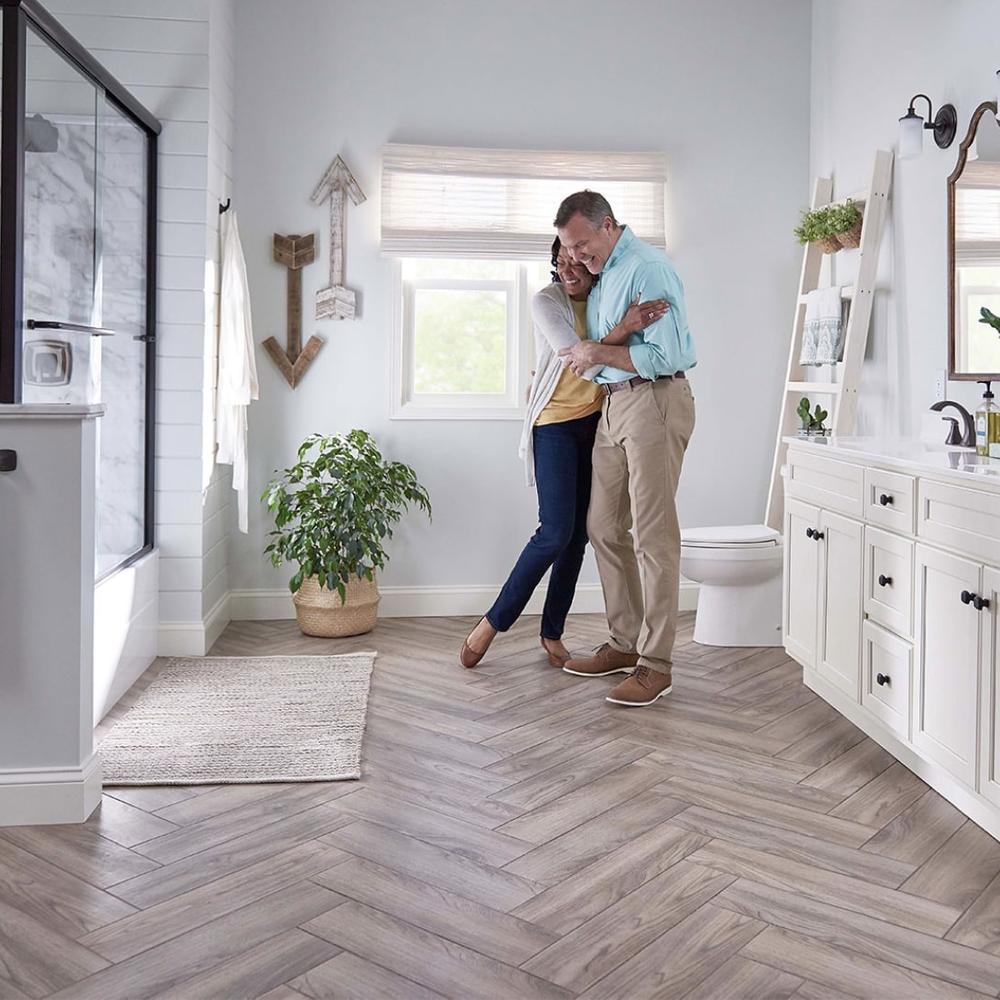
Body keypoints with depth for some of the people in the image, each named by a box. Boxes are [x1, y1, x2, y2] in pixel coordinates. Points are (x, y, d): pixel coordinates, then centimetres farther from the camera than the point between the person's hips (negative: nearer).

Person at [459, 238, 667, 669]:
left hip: (595, 423, 5)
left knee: (579, 533, 4)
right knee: (556, 532, -14)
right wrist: (623, 330, -35)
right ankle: (493, 622, 0)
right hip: (555, 424, -5)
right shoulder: (546, 302, -10)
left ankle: (552, 632, 15)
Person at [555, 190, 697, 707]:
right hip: (613, 403, 10)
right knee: (604, 527, 11)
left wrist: (597, 352, -14)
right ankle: (624, 643, 21)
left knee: (653, 536, -8)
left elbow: (666, 355, -21)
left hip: (654, 400, -10)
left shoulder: (648, 268, -13)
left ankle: (656, 663, -2)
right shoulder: (603, 273, 16)